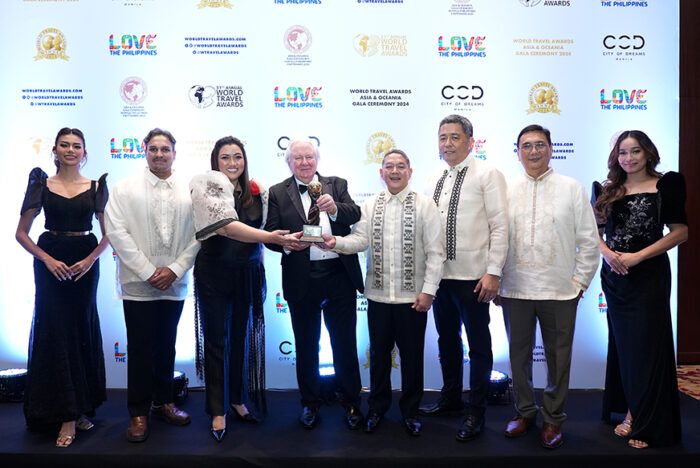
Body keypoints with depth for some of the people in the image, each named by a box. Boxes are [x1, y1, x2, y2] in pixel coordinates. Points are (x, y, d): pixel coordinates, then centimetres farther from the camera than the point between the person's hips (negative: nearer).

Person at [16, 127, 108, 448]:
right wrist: (48, 259, -9)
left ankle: (79, 407, 20)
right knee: (56, 330, -3)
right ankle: (68, 416, 3)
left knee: (82, 328, 7)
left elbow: (107, 234, 7)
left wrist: (90, 259, -9)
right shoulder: (42, 185, 4)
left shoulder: (95, 187, 5)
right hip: (51, 263, -1)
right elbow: (21, 233, 4)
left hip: (85, 264, 1)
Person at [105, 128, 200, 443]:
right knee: (141, 349, 4)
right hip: (138, 284, -2)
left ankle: (163, 402, 28)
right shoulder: (124, 189, 0)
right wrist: (148, 272, -12)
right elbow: (116, 231, -7)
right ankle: (139, 413, 17)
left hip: (174, 284, 2)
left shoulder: (188, 192, 5)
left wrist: (175, 269, -8)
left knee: (166, 346, 13)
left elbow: (197, 235, 2)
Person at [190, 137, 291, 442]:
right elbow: (223, 226, -23)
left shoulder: (257, 191, 4)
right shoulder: (208, 191, -9)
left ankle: (238, 398, 31)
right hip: (214, 273, -3)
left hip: (248, 273, 4)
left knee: (242, 338, 14)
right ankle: (218, 410, 19)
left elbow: (262, 231, 15)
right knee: (216, 340, 6)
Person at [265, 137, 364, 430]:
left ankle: (351, 403, 24)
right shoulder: (277, 193, 5)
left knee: (345, 342, 7)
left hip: (340, 276, 0)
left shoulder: (337, 185, 8)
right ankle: (310, 403, 29)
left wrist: (335, 208, -27)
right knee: (306, 345, 12)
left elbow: (355, 215, -7)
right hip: (302, 280, 0)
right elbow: (270, 235, -1)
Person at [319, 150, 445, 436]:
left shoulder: (425, 205, -1)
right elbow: (361, 240, -1)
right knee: (379, 353, 14)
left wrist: (428, 290, -10)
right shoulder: (370, 205, 8)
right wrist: (336, 242, -21)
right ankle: (377, 407, 32)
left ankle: (410, 410, 28)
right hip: (378, 294, 2)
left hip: (412, 295, -2)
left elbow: (435, 251, -4)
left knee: (412, 355, 8)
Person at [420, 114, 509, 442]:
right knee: (447, 340, 18)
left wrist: (493, 272, -14)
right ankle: (450, 398, 35)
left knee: (478, 346, 5)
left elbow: (500, 226, -9)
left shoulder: (487, 175, -5)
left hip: (472, 277, -6)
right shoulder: (434, 179, 12)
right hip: (439, 274, 6)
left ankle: (476, 412, 19)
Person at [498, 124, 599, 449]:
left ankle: (553, 419, 24)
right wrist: (495, 280, 1)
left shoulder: (572, 189, 3)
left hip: (559, 290, -1)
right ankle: (524, 411, 30)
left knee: (558, 358, 7)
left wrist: (580, 282, -2)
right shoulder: (506, 191, 7)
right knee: (519, 354, 12)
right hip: (514, 289, 2)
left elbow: (589, 241, 3)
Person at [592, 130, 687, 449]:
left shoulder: (665, 185, -3)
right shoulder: (608, 191, 9)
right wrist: (607, 252, -9)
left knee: (647, 346, -1)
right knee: (622, 344, 11)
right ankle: (633, 413, 26)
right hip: (614, 277, 5)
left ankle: (650, 425, 12)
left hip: (649, 276, -4)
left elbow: (680, 232, -7)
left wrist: (638, 256, -15)